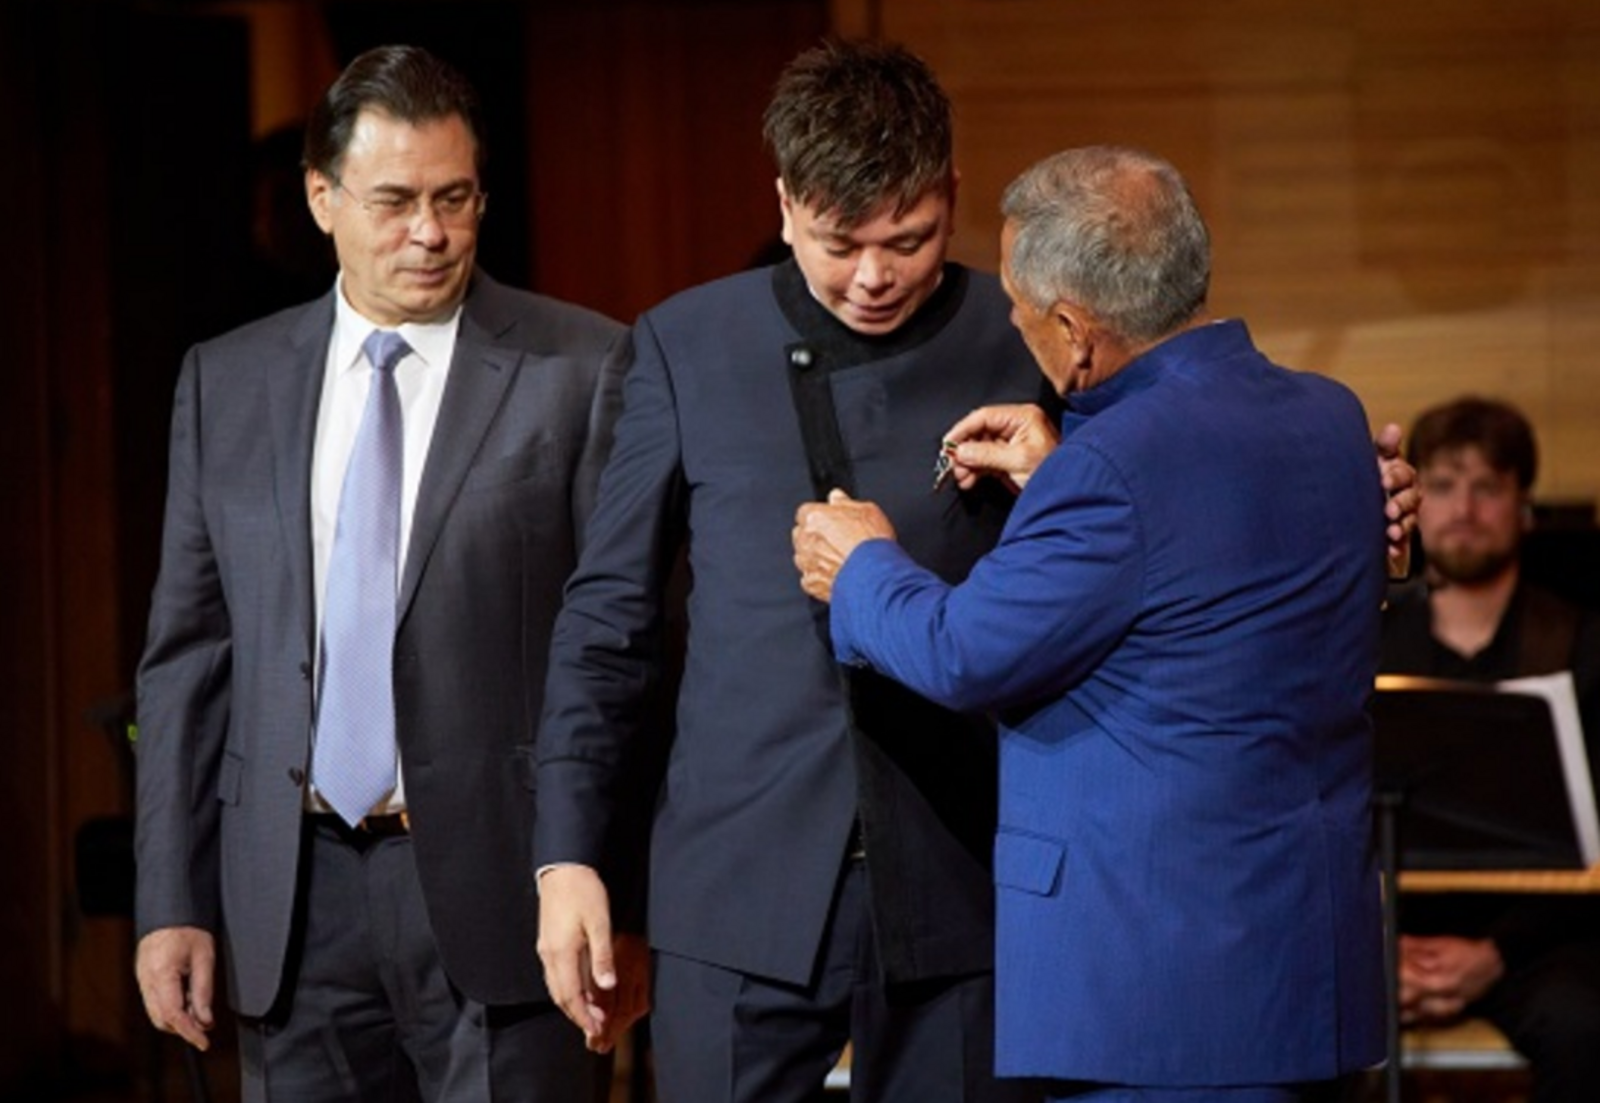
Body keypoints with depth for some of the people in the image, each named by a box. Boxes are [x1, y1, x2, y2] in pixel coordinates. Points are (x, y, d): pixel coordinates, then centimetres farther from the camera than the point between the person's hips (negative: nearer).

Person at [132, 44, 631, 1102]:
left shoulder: (581, 369, -1)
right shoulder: (227, 381, 10)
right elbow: (187, 656, 11)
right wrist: (173, 901, 5)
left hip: (494, 885, -3)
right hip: (295, 897, 3)